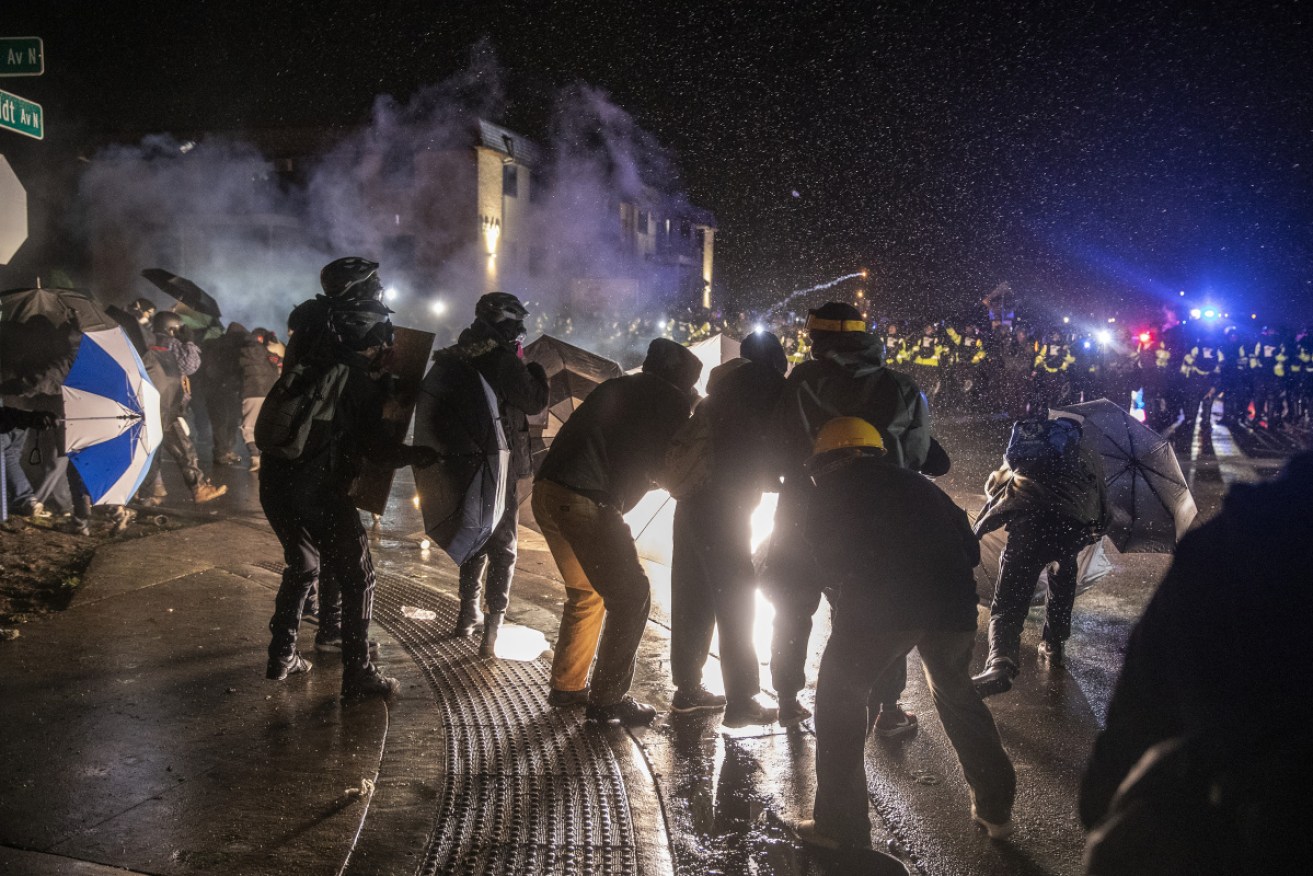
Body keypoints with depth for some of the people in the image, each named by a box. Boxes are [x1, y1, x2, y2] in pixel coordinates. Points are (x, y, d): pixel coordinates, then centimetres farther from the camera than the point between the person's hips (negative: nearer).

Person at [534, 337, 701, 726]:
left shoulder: (616, 387, 25)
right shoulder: (671, 401, 5)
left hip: (547, 490, 8)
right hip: (586, 501, -8)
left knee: (587, 591, 23)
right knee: (632, 596, 4)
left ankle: (567, 685, 28)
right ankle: (607, 700, 7)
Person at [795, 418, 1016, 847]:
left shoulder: (829, 494, 17)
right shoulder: (917, 484, 27)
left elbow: (829, 564, 17)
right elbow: (970, 549, 24)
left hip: (877, 604, -4)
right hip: (951, 603, 5)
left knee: (840, 697, 15)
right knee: (956, 695, 28)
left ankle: (841, 825, 13)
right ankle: (995, 808, 36)